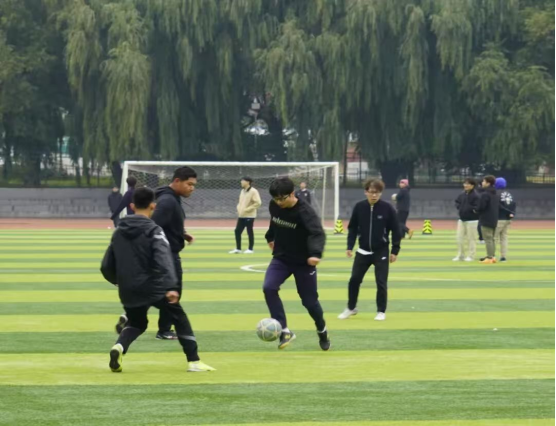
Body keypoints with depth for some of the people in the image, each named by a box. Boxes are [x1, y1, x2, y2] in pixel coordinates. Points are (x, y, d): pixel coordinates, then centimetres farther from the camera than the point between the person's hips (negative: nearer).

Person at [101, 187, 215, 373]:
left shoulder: (119, 232, 9)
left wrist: (119, 281, 32)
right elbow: (164, 260, -22)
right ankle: (194, 361, 7)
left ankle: (120, 346, -5)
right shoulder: (153, 230, -8)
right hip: (153, 288, -5)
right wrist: (172, 286, -30)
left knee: (136, 323, 26)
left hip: (129, 291, 5)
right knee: (180, 318, 12)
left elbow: (106, 267, 13)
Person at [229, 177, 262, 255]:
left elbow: (258, 203, -19)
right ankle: (238, 249, 14)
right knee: (237, 231, 7)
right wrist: (239, 208, 8)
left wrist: (247, 209, -17)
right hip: (241, 216, 9)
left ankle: (251, 249, 8)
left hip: (249, 216, -9)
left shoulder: (253, 191, -13)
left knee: (250, 232, -1)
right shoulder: (242, 191, 14)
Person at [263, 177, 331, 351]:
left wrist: (315, 254, -59)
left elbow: (318, 233, -41)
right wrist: (271, 237, 29)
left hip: (303, 262, -4)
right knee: (269, 288, -21)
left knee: (309, 300, 4)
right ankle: (285, 331, -15)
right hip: (281, 258, 4)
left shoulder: (305, 212, -27)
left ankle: (322, 332, 34)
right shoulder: (274, 206, -9)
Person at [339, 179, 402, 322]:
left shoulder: (387, 208, -10)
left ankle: (381, 311, 13)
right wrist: (350, 247, -2)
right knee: (354, 279, 5)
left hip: (381, 252, -2)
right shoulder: (359, 207, -5)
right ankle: (351, 308, 23)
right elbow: (353, 228, 5)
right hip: (363, 251, 2)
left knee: (381, 282, -2)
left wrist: (395, 251, -6)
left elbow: (396, 230, -5)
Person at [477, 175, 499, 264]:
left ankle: (490, 258, -8)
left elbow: (481, 207, -20)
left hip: (486, 220, -9)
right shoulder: (495, 194, 13)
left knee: (488, 239, -7)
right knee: (492, 239, 16)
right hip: (494, 220, 9)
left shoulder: (485, 194, -17)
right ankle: (493, 256, 19)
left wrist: (477, 210, -1)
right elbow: (498, 206, 16)